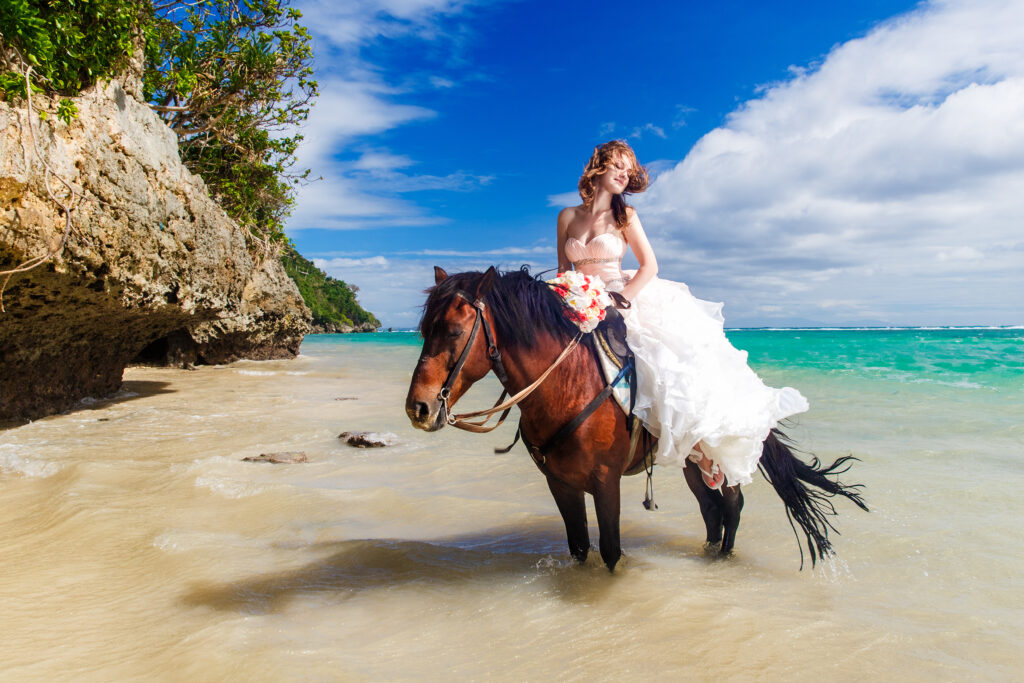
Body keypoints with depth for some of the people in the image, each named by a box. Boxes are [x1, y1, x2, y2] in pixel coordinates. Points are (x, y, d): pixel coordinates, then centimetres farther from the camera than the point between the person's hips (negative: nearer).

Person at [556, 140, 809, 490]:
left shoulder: (625, 215, 4)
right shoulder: (567, 217, 7)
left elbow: (649, 266, -4)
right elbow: (563, 271, 11)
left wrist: (618, 301, -16)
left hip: (626, 299, -2)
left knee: (671, 358, -20)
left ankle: (700, 444, -3)